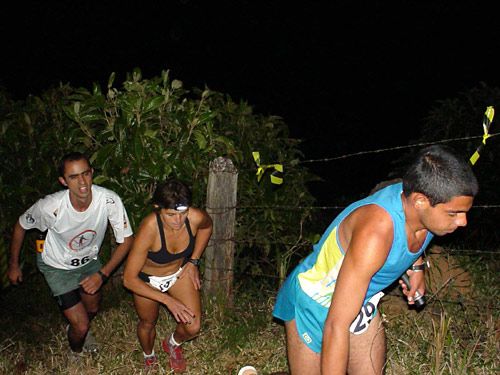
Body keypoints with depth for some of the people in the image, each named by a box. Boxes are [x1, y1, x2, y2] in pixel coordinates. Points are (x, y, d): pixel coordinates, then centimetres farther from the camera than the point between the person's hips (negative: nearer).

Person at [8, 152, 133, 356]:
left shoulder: (109, 200, -33)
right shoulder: (51, 206, -35)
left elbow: (126, 240, -20)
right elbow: (20, 226, -13)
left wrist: (102, 274, -26)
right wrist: (13, 265, -1)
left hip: (89, 261, 3)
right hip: (57, 266, -3)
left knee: (92, 310, 26)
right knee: (81, 326, -3)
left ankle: (76, 328, 63)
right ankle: (76, 353, 34)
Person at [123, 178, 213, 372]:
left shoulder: (196, 217, -32)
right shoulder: (149, 229, -40)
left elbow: (206, 226, -2)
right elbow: (129, 279, -31)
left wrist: (194, 261, -5)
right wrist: (168, 300, -31)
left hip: (180, 272, 2)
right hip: (147, 280, -2)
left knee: (193, 327, -3)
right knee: (148, 324, 21)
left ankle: (172, 344, 35)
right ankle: (149, 358, 56)